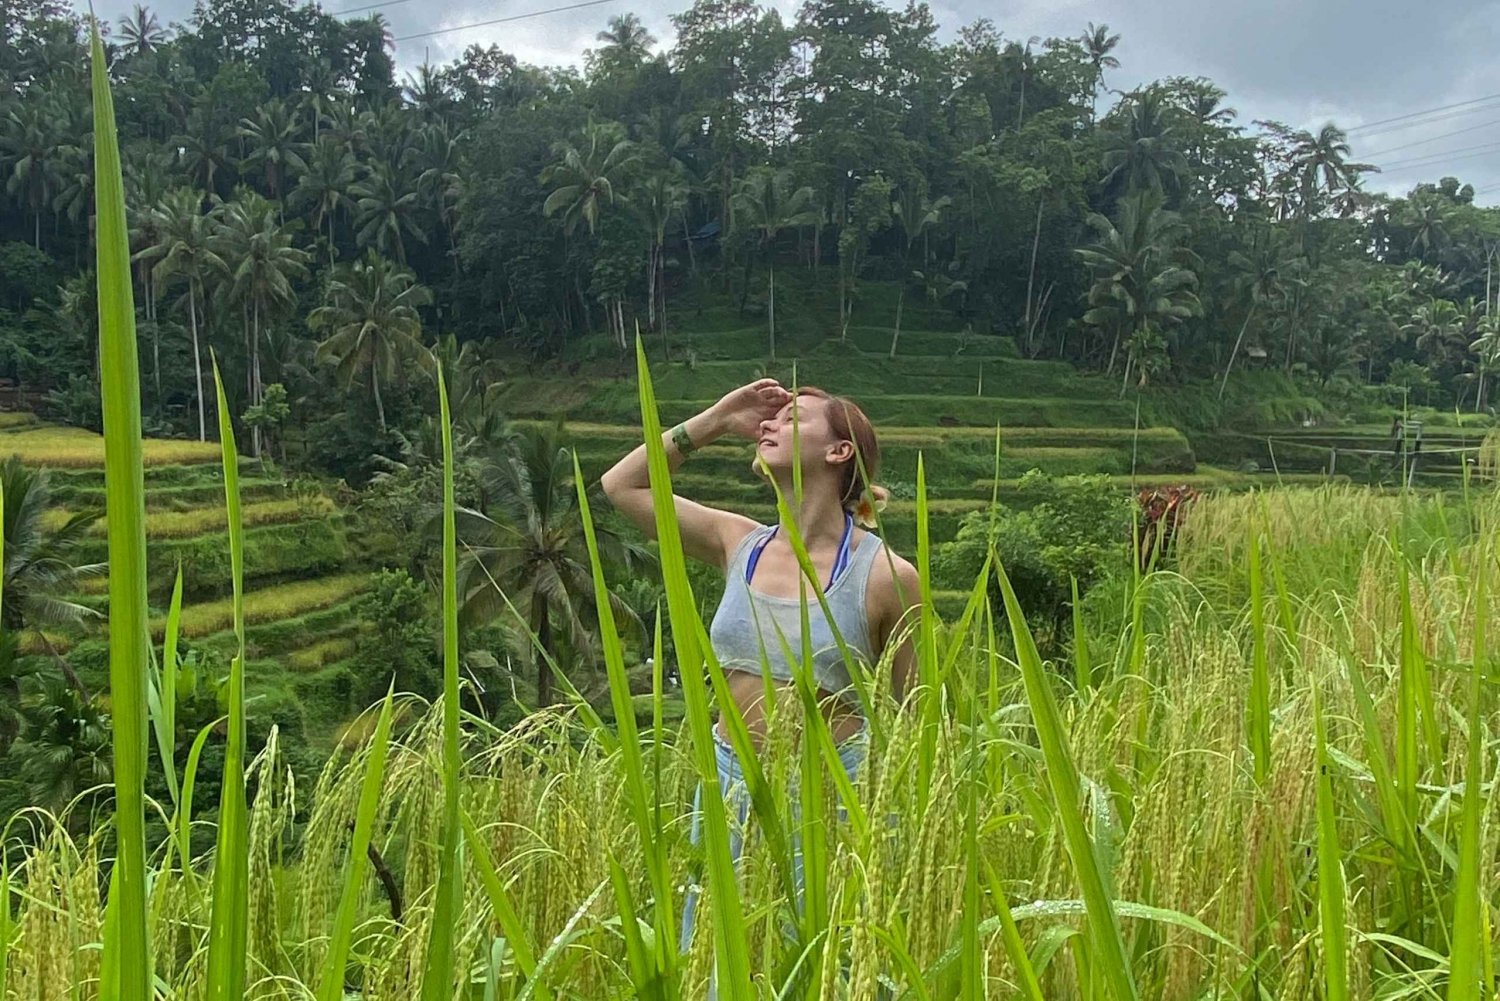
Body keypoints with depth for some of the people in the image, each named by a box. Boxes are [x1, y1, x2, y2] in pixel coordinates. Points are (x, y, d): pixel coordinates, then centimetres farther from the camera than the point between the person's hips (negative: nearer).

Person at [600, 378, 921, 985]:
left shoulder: (884, 575, -8)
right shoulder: (740, 546, 4)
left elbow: (915, 715, -1)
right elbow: (620, 486, 13)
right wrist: (715, 421, 7)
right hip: (730, 783, 4)